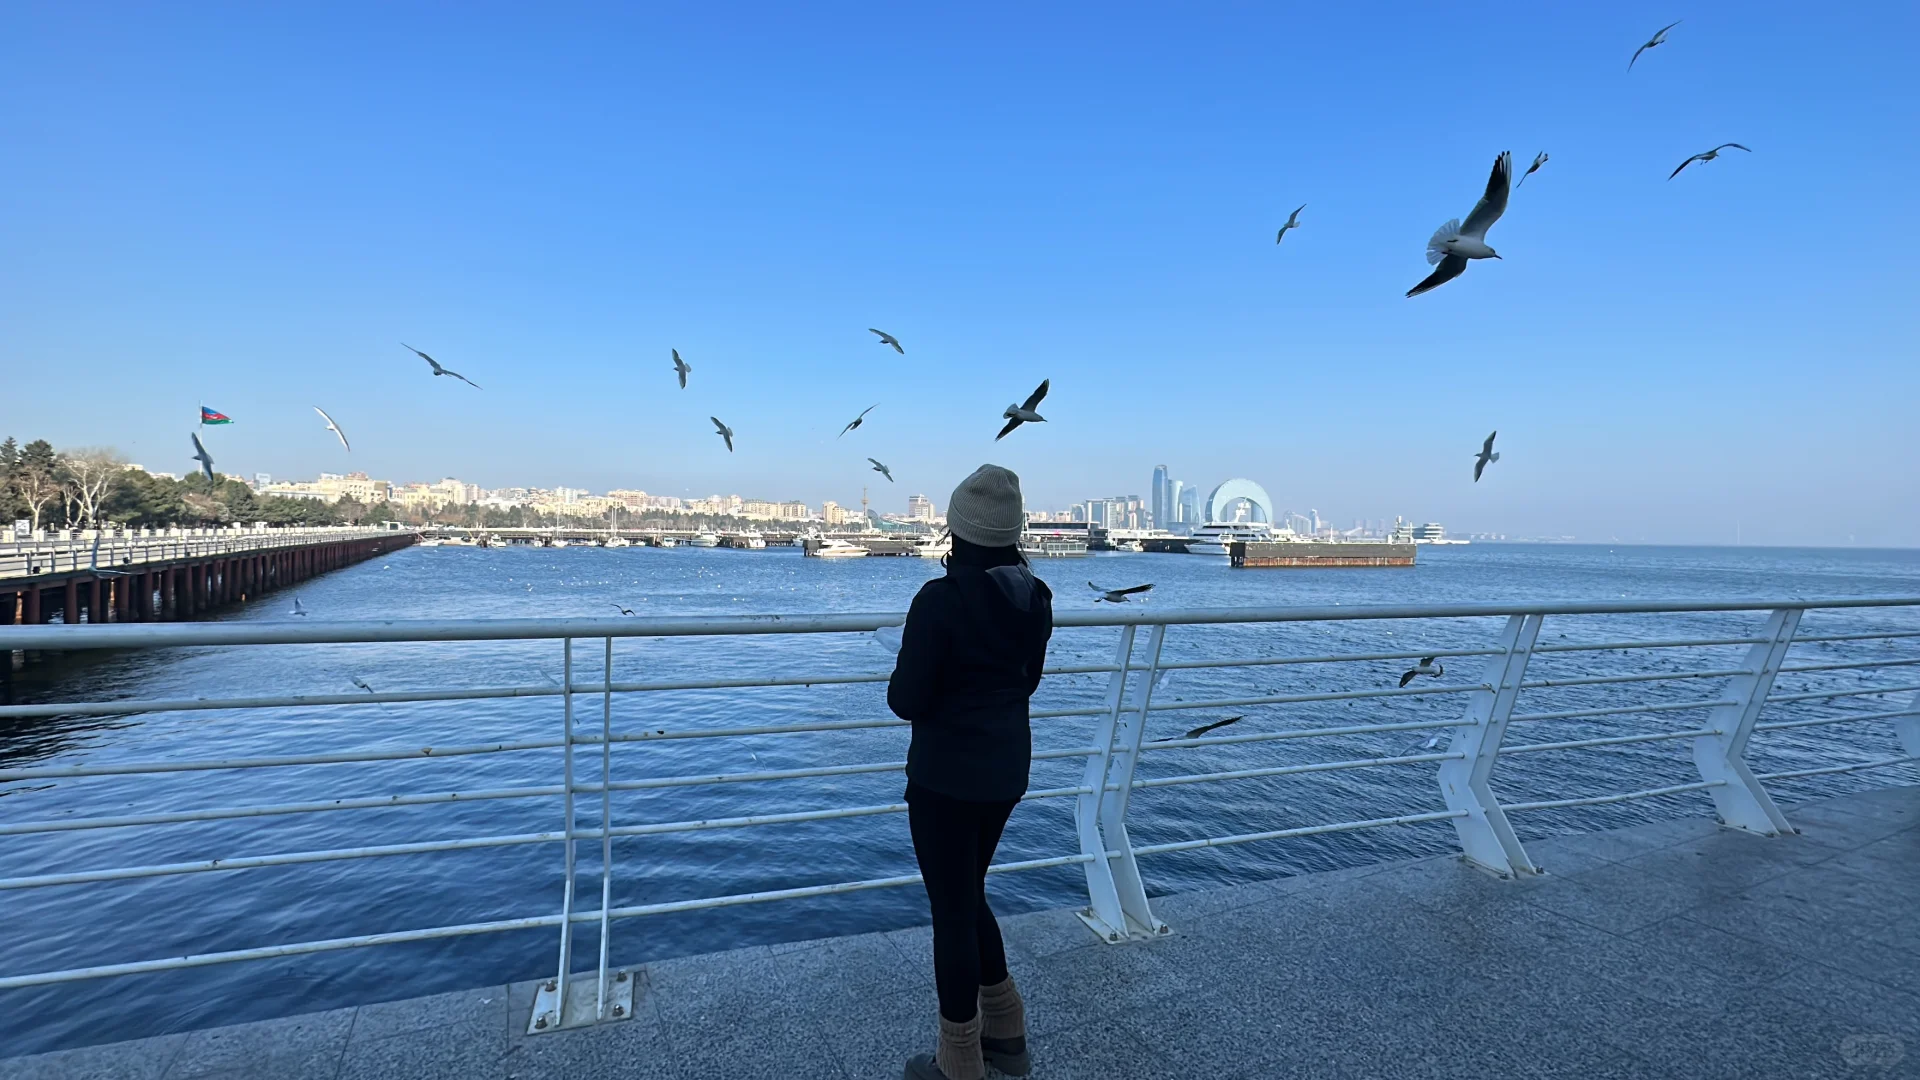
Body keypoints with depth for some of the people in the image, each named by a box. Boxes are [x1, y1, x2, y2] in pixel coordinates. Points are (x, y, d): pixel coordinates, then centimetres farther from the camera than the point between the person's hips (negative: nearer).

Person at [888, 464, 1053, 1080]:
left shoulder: (940, 600, -22)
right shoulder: (1036, 598, -2)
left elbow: (906, 701, -17)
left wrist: (903, 684, 3)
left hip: (946, 774, -7)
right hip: (1008, 769, 7)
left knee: (951, 908, 10)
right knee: (968, 893, 25)